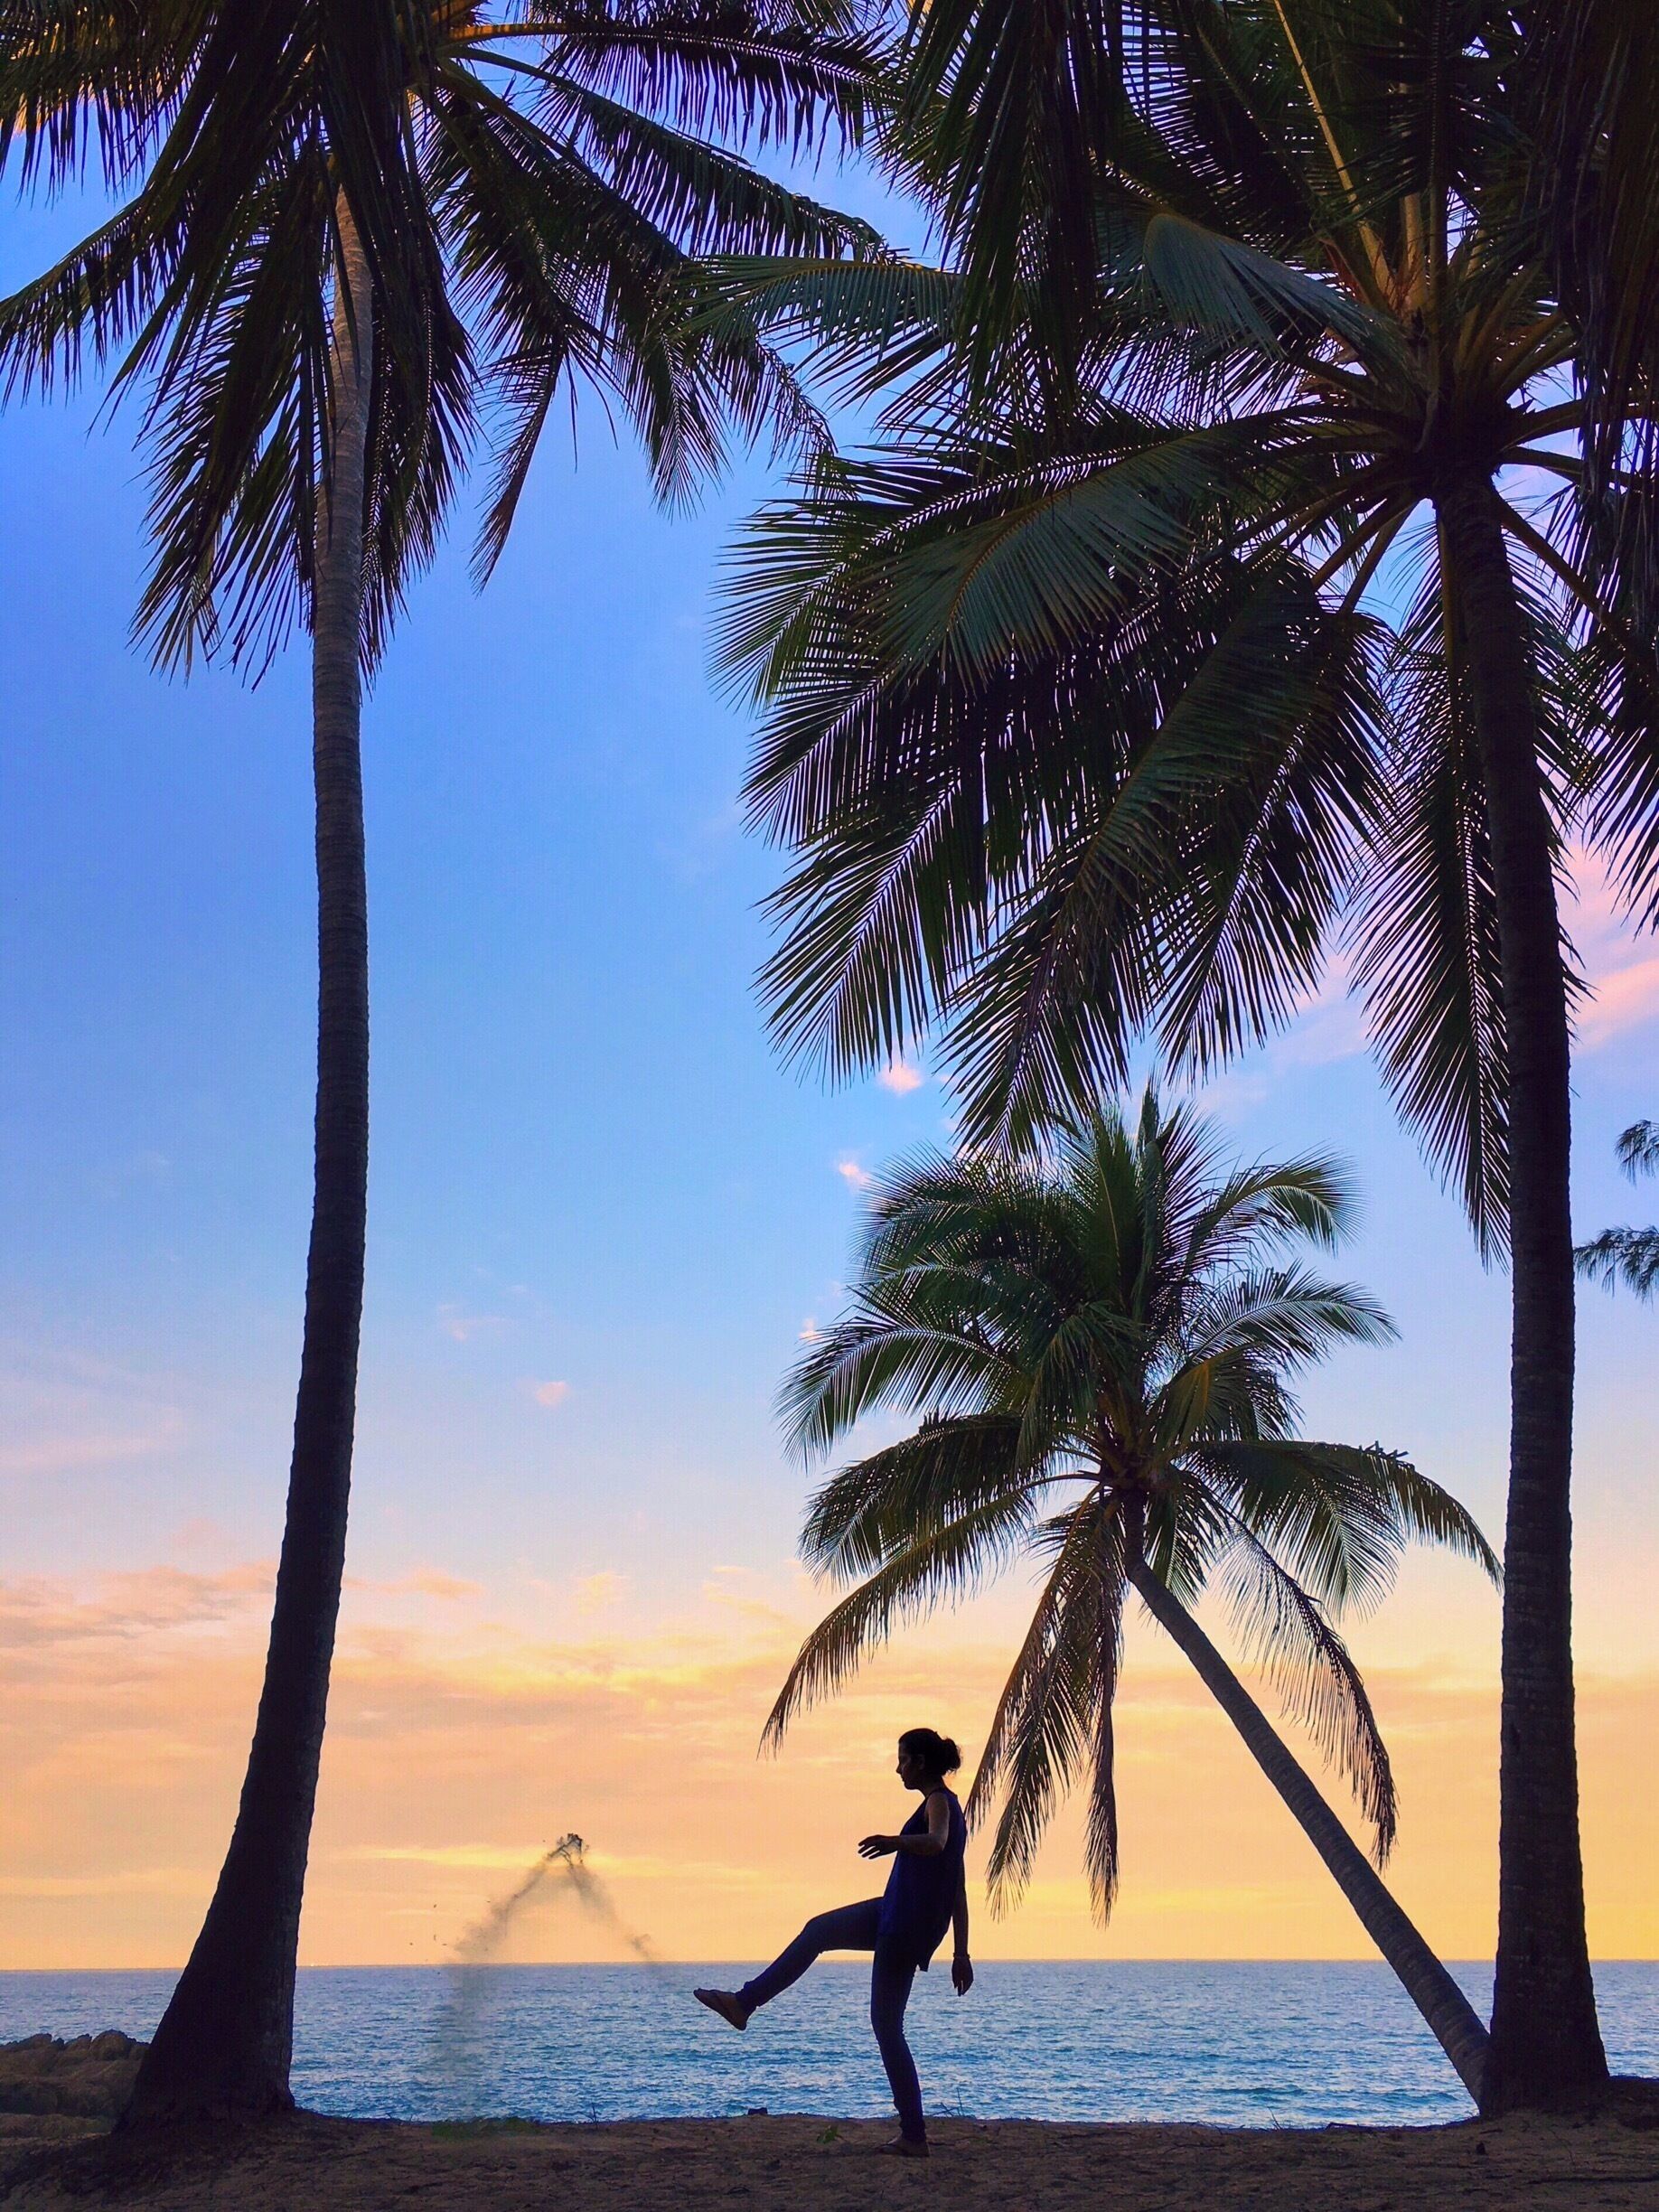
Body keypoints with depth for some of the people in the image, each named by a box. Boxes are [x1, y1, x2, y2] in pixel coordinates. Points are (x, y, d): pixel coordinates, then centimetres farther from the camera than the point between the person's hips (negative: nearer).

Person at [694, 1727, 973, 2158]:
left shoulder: (939, 1802, -13)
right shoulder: (947, 1806, 16)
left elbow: (935, 1842, -39)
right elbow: (958, 1892, 17)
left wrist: (895, 1842, -58)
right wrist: (961, 1953, 19)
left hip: (906, 1927, -10)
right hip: (894, 1914, 10)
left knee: (887, 2026, -4)